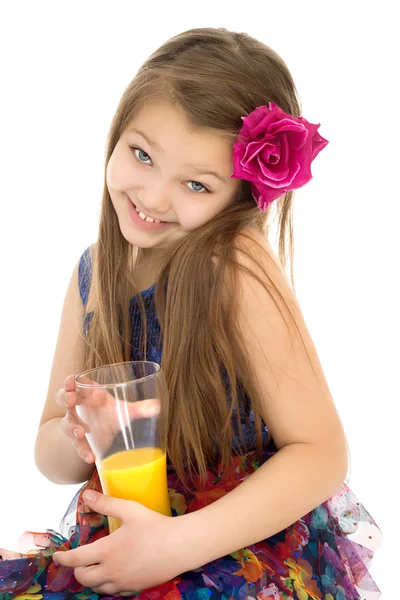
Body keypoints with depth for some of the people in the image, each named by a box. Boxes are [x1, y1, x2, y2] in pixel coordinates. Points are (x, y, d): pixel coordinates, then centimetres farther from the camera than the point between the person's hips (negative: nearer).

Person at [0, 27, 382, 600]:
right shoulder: (93, 271, -1)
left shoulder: (237, 271, -17)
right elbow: (52, 460, 7)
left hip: (251, 548, -5)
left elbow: (322, 452, -15)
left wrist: (182, 543, -23)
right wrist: (77, 439, -16)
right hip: (123, 542, 6)